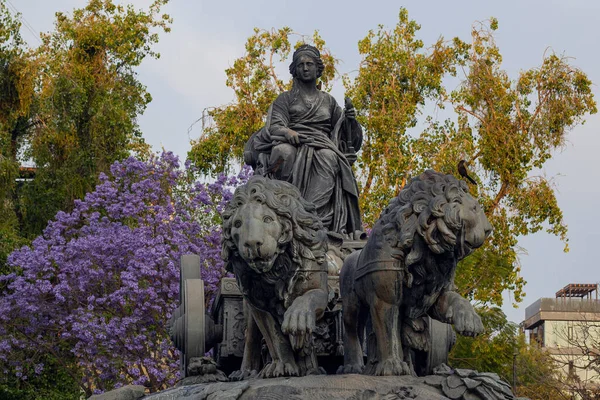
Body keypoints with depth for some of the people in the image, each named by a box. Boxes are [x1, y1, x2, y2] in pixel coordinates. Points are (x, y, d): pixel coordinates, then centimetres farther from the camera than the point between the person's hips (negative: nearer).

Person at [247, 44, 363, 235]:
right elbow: (275, 125, 3)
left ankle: (318, 218, -48)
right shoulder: (286, 98, 19)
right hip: (292, 143, -1)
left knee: (329, 158, -37)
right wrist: (286, 132, -21)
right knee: (284, 152, -39)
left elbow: (344, 131, 21)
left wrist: (350, 118, -2)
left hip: (322, 145, 1)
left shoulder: (328, 100, 26)